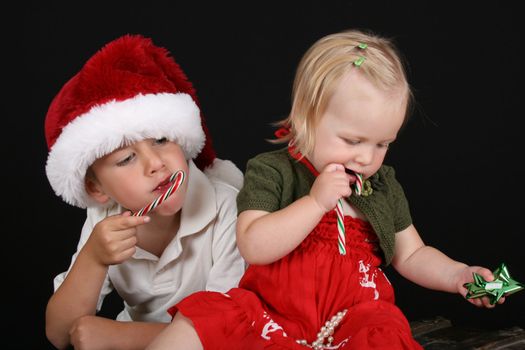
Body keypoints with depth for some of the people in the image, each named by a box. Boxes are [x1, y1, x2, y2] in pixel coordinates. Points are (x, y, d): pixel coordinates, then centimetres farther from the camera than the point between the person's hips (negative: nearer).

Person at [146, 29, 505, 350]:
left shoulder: (384, 186, 10)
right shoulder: (271, 172, -3)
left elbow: (411, 255, 18)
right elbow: (253, 247, -15)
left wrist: (457, 276, 0)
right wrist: (316, 201, -21)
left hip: (355, 316, 2)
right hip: (273, 312, -1)